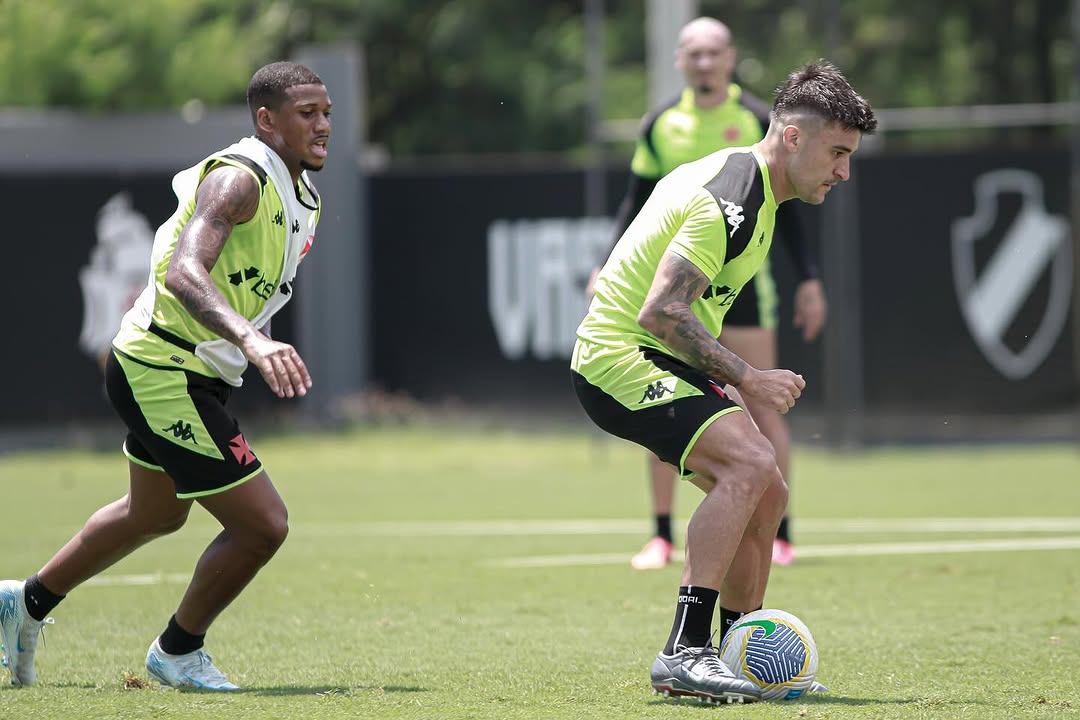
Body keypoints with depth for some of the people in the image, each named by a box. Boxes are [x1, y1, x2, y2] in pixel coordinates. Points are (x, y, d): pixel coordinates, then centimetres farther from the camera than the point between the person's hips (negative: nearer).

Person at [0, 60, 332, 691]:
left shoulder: (304, 200, 8)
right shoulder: (238, 179, -23)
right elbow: (184, 273, -38)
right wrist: (252, 341, -51)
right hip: (164, 377, -11)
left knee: (154, 515, 29)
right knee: (263, 523, -10)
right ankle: (178, 651, 11)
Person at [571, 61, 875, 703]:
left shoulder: (744, 184, 14)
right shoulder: (730, 201, -20)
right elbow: (659, 313, -27)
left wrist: (723, 380, 17)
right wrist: (747, 378, -20)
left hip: (665, 361, 11)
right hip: (620, 360, -11)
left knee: (766, 494, 10)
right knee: (750, 463, -26)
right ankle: (684, 652, -28)